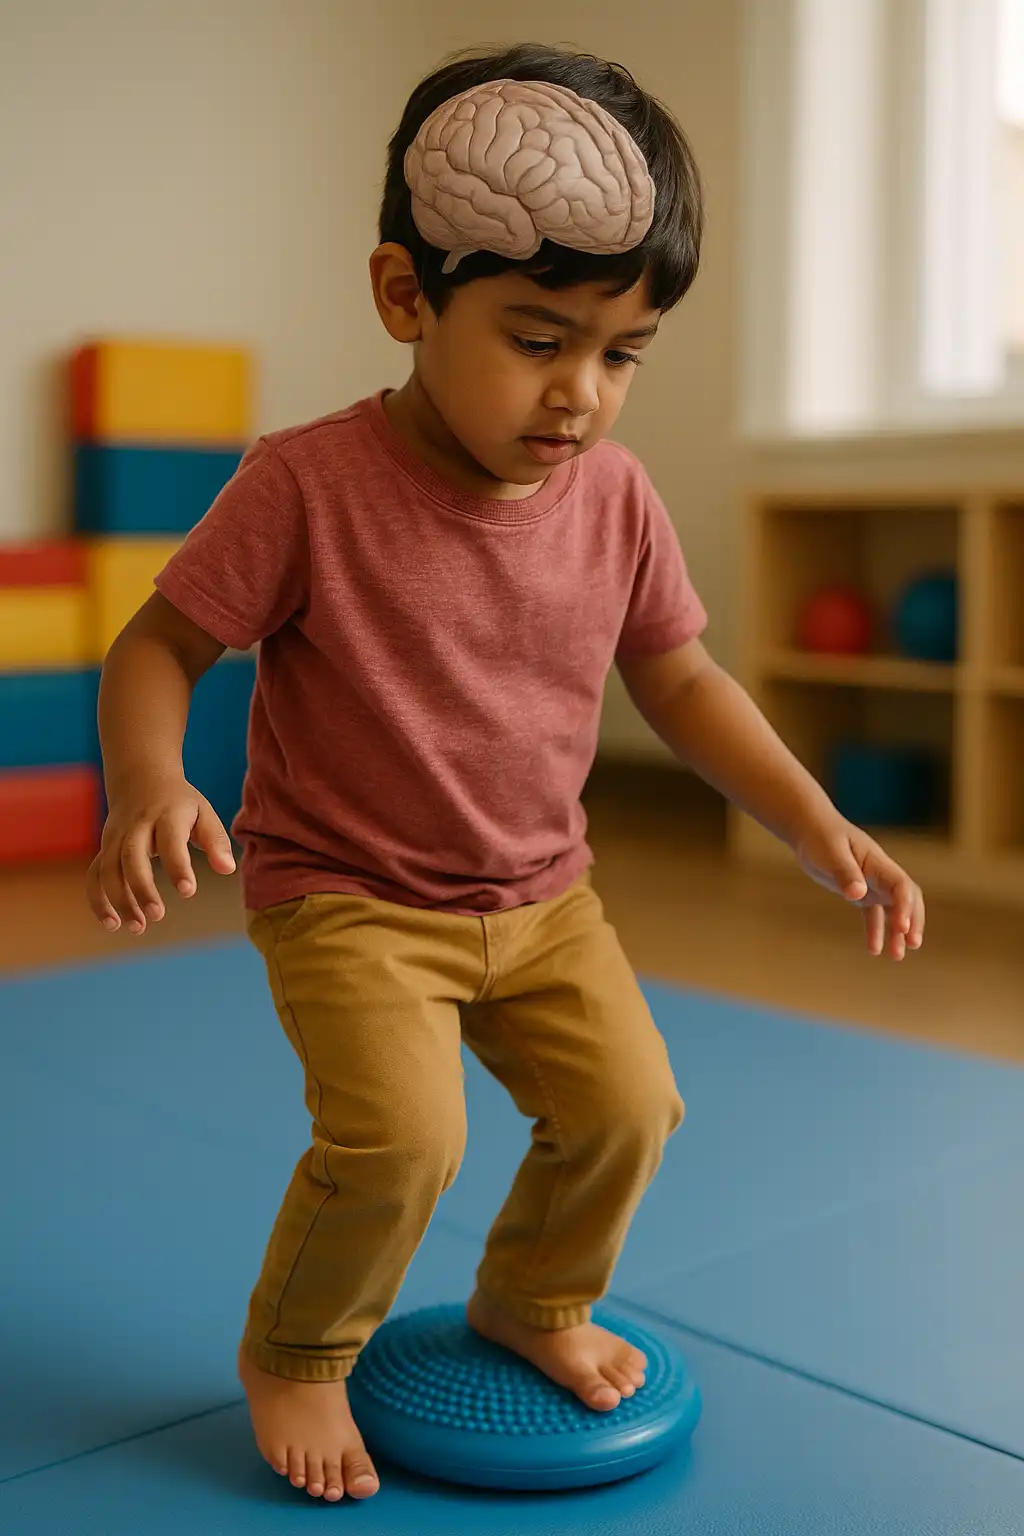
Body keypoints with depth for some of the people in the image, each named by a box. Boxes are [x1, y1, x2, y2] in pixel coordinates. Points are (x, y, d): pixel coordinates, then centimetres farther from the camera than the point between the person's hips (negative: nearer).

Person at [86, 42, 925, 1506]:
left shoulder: (616, 498, -4)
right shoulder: (308, 485, -19)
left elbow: (682, 680, 6)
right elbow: (159, 647, -12)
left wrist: (823, 831, -1)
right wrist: (147, 786, -33)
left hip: (542, 897, 5)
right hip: (347, 896, -5)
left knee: (627, 1105, -2)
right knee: (402, 1134, -21)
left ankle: (536, 1301, 30)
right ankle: (294, 1351, 11)